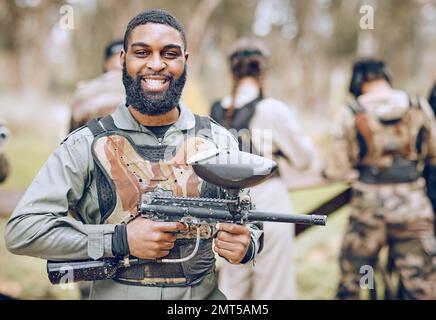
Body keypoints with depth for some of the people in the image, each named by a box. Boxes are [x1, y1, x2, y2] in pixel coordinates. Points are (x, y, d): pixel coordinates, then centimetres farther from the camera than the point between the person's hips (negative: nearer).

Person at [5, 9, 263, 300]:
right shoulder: (87, 145, -8)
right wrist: (119, 239, -20)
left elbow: (250, 221, 6)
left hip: (203, 293, 2)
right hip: (114, 292, -1)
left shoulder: (218, 142, -1)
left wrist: (244, 245, -18)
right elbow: (21, 230, -12)